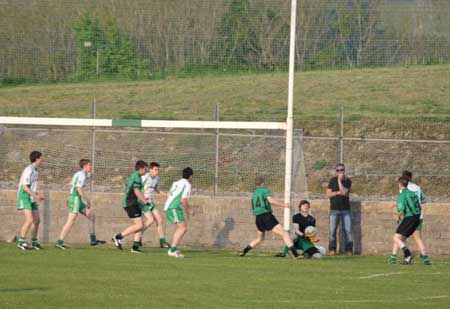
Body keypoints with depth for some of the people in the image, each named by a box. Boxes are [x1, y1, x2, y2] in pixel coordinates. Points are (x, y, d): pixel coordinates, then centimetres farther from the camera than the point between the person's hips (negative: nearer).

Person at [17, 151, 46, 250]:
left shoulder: (36, 170, 13)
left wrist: (38, 196, 11)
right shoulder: (28, 170, -17)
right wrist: (35, 196, -22)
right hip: (24, 197, -9)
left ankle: (34, 242, 16)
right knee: (30, 220, -19)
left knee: (37, 220, 7)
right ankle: (21, 242, -14)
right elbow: (24, 186, -20)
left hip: (32, 198, 9)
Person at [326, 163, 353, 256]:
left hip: (345, 209, 0)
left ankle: (349, 249, -3)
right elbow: (328, 194, 0)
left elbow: (344, 192, -14)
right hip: (334, 209, 0)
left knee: (348, 230, -5)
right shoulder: (333, 180, 5)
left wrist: (339, 180, -11)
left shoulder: (348, 181, 3)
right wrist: (337, 193, -14)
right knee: (332, 230, -3)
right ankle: (332, 249, 0)